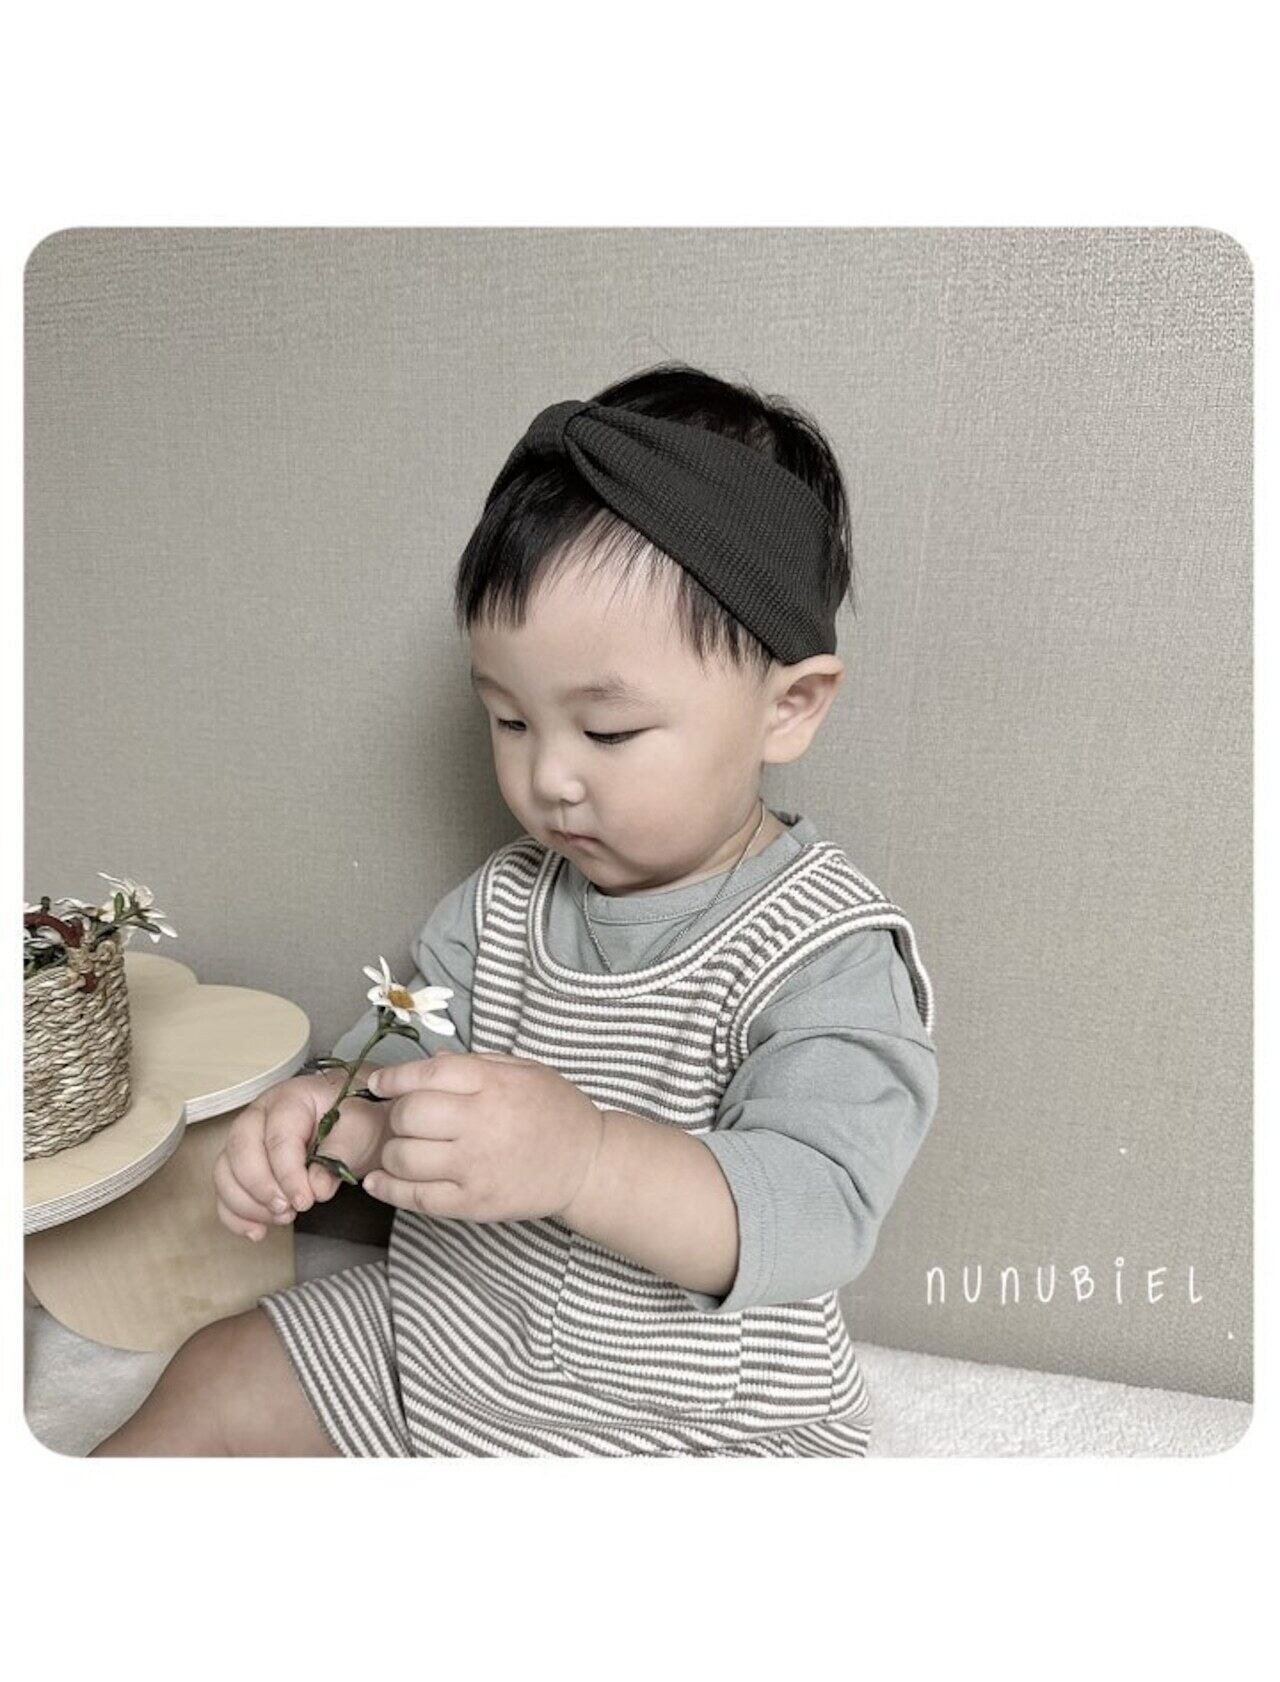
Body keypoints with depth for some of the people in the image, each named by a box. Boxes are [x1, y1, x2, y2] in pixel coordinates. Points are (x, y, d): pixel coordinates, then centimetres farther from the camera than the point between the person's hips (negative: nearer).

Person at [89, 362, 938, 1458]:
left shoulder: (835, 956, -24)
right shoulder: (505, 903, -3)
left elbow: (820, 1210, -33)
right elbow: (397, 1055, 1)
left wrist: (582, 1155, -49)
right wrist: (328, 1111, -23)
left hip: (682, 1421, -4)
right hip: (441, 1330, 6)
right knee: (211, 1384, 11)